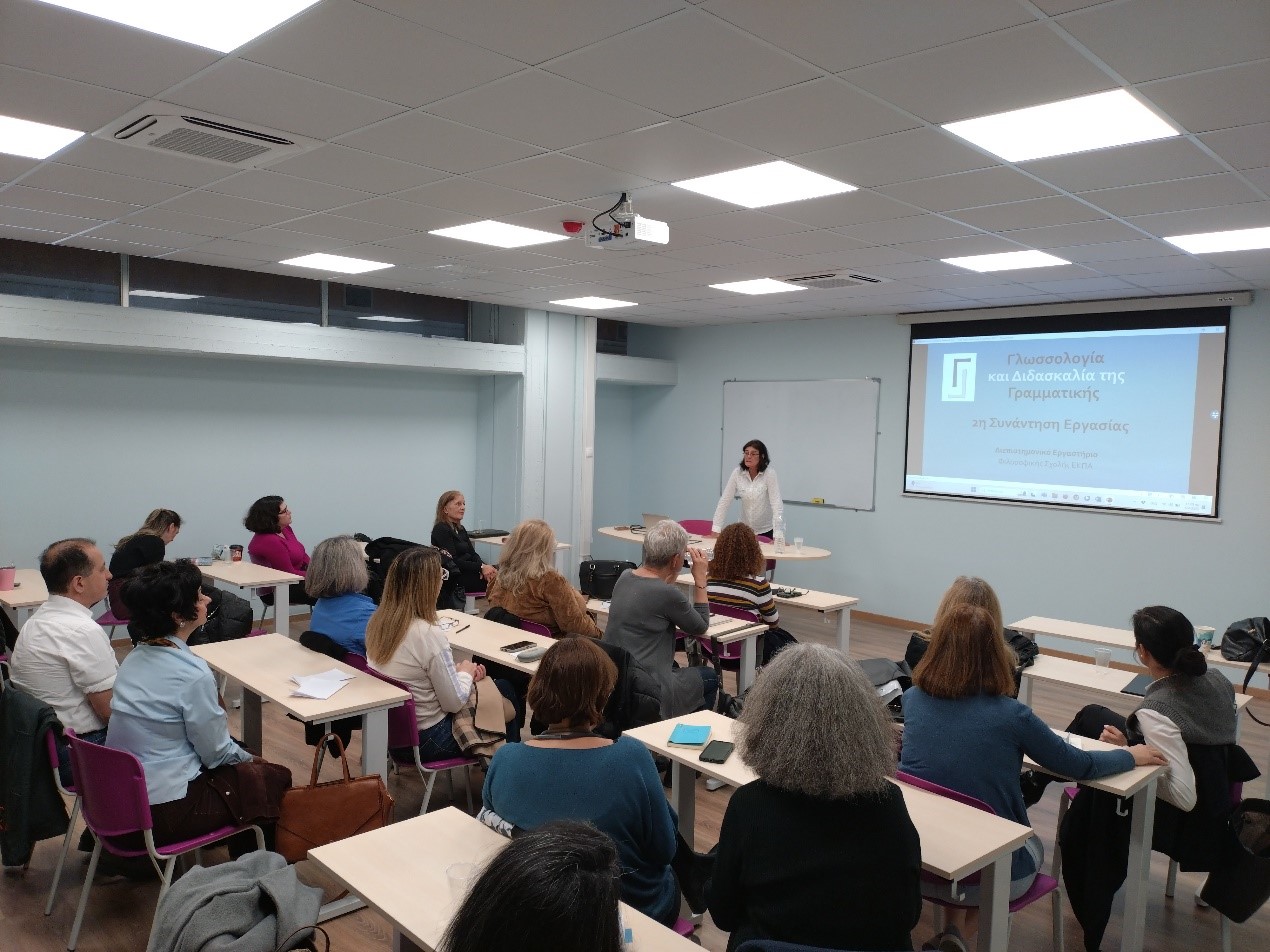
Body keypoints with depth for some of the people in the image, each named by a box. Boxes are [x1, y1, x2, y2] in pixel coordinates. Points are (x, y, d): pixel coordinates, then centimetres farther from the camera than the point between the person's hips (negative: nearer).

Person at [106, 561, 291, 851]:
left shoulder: (137, 656, 1)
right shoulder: (192, 674, -25)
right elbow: (216, 752, -15)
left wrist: (242, 756, 14)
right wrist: (248, 758, 6)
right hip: (165, 811, -8)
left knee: (243, 765, 26)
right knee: (274, 779, 12)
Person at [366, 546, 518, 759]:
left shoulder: (376, 622, -5)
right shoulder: (428, 635, -29)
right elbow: (454, 703, -19)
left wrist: (456, 670, 5)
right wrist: (465, 673, -1)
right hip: (426, 740, -7)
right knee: (504, 692, 15)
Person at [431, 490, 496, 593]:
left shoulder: (461, 529, 17)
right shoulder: (441, 530, -9)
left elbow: (472, 554, 10)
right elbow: (453, 562, -17)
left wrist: (483, 567, -12)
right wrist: (481, 567, -22)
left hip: (466, 572, 8)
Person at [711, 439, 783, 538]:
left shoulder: (769, 474, -16)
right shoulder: (737, 473, -7)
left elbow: (776, 504, -22)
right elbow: (724, 501, -7)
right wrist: (715, 531, -14)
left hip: (767, 530, -3)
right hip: (745, 530, 3)